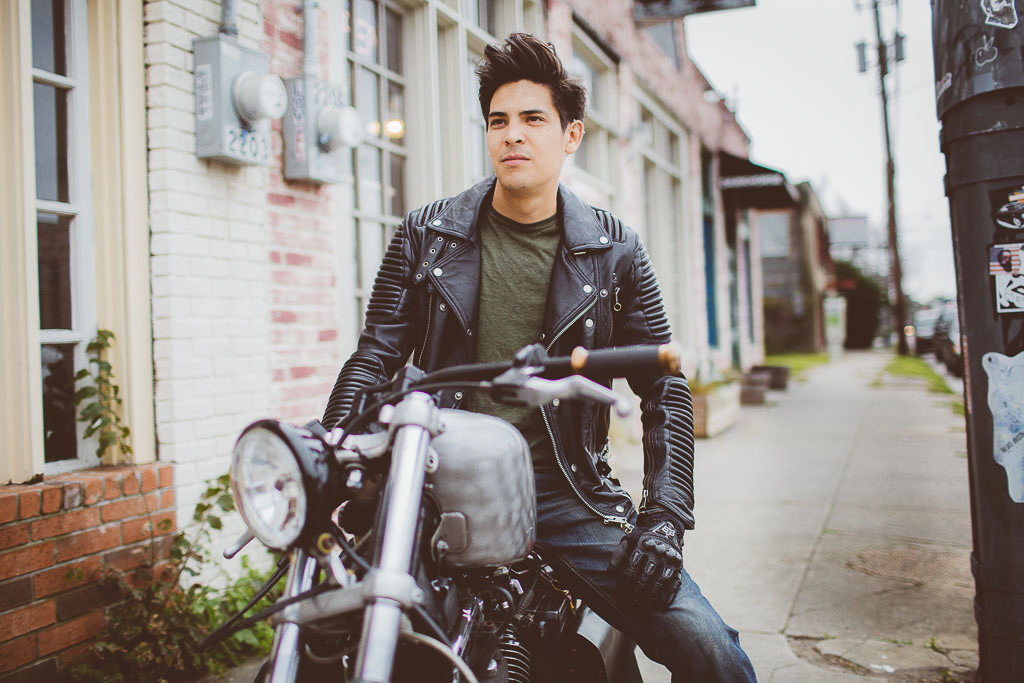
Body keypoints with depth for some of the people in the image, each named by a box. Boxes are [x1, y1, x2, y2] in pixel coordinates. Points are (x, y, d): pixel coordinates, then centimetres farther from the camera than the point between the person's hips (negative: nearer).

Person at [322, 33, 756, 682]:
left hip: (569, 492, 0)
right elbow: (375, 359, 7)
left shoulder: (613, 249, 6)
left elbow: (665, 389, 6)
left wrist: (663, 519, -5)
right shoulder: (427, 234, 6)